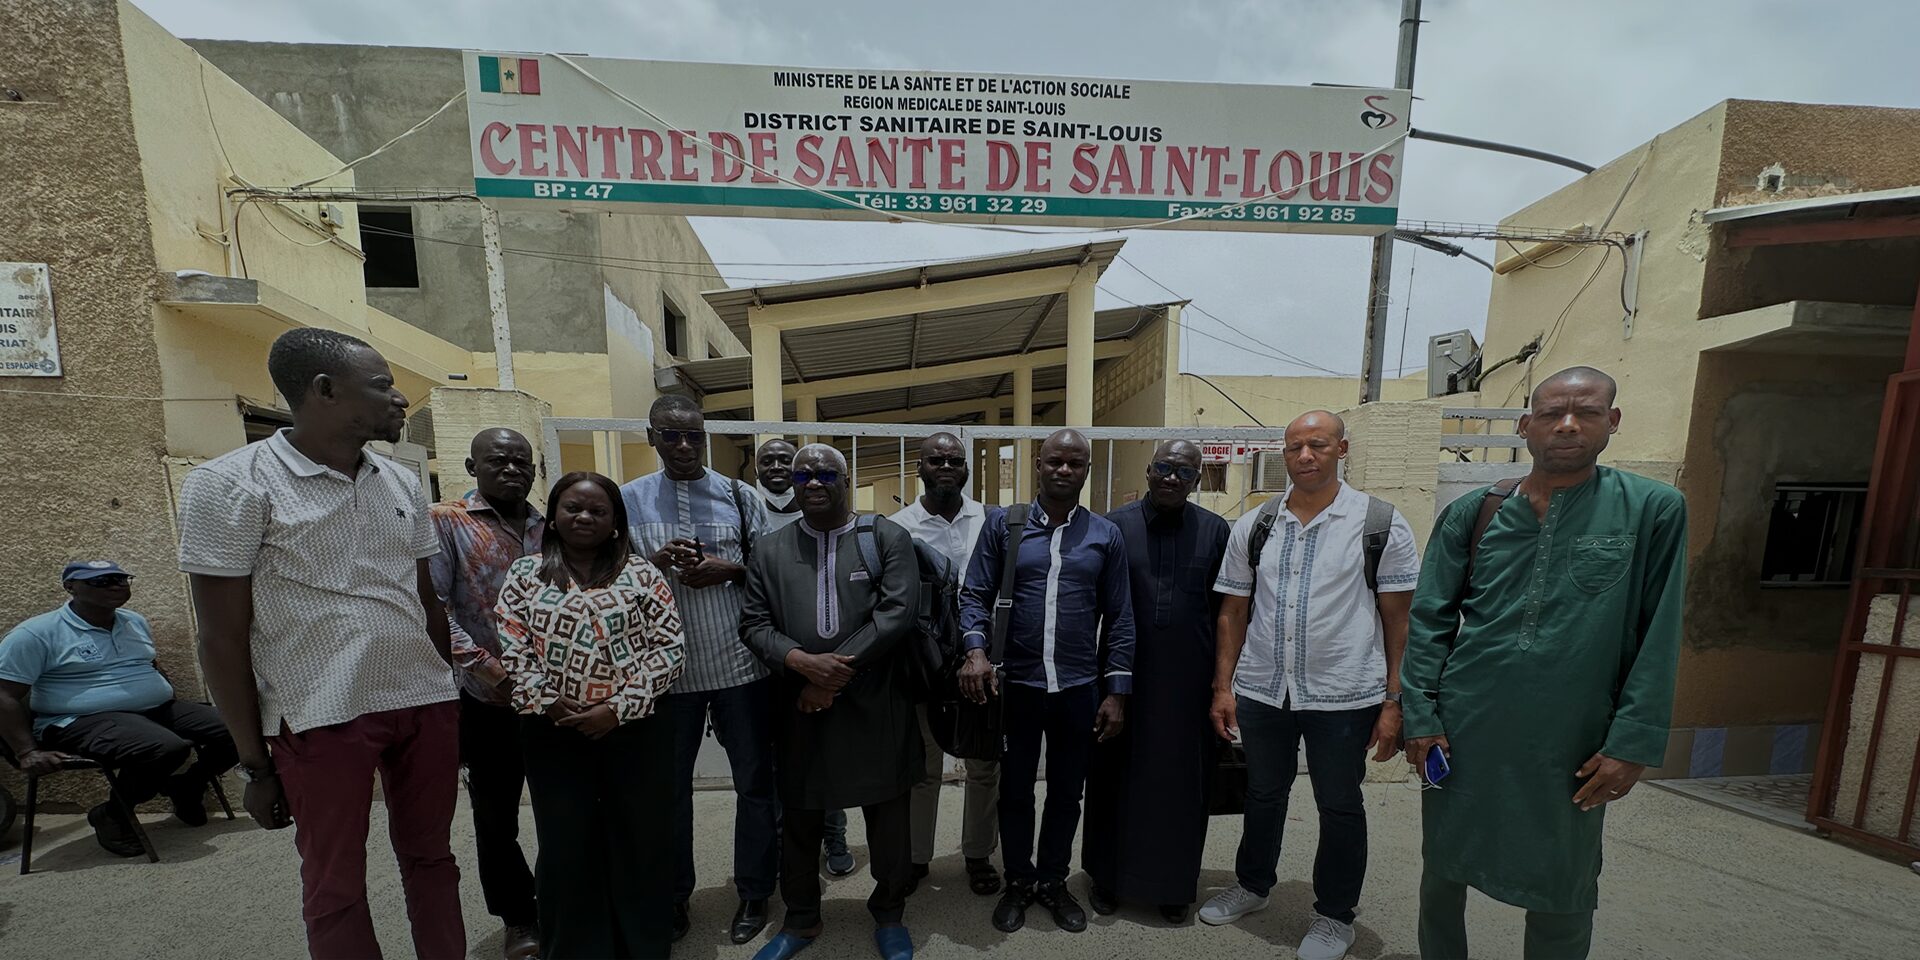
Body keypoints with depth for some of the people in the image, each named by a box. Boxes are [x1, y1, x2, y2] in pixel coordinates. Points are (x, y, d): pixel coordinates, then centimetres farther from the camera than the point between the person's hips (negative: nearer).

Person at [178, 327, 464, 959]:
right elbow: (223, 637, -7)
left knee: (430, 859, 16)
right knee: (335, 888, 12)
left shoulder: (402, 483, 7)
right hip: (322, 718, -4)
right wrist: (255, 763, -5)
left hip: (426, 704, 5)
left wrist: (452, 702, 13)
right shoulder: (230, 485, -8)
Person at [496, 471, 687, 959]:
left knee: (639, 841, 10)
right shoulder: (525, 574, 5)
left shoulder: (641, 573, -1)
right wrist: (545, 703, -10)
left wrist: (620, 707, -12)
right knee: (566, 847, 11)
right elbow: (511, 648, 1)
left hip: (635, 729, -1)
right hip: (554, 735, 1)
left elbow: (670, 646, -5)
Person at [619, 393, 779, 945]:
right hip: (666, 667, 1)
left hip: (741, 665, 0)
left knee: (755, 782, 11)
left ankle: (754, 892, 32)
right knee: (669, 786, 16)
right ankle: (672, 897, 38)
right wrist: (654, 563, -15)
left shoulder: (739, 496, 1)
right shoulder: (628, 500, 3)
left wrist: (728, 569, -15)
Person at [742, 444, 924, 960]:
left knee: (889, 817, 12)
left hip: (877, 705, -2)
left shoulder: (888, 538, -2)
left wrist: (838, 671, -16)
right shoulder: (769, 550, 6)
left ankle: (889, 915, 37)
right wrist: (804, 662, -16)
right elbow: (757, 626, 2)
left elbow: (898, 611, -13)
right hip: (801, 706, 3)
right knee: (800, 820, 18)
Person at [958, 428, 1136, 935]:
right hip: (1015, 685, -1)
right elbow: (975, 594, -2)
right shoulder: (1002, 524, -2)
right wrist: (976, 651, -18)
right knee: (1015, 789, 16)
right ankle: (1018, 882, 39)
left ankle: (1053, 880, 41)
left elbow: (1119, 618, 2)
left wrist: (1117, 692, 0)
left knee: (1066, 791, 17)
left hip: (1080, 689, 1)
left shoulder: (1106, 535, 1)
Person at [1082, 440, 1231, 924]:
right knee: (1117, 775, 13)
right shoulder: (1115, 525, -3)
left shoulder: (1215, 530, 0)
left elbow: (1224, 609, 5)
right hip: (1126, 675, 0)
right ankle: (1109, 876, 34)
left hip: (1189, 680, 1)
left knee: (1181, 782, 13)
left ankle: (1174, 883, 35)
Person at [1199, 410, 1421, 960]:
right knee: (1262, 795, 19)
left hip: (1344, 697, -2)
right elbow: (1233, 613, 6)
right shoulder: (1253, 527, 2)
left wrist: (1394, 702, -6)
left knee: (1339, 807, 14)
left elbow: (1399, 620, -3)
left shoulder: (1380, 524, -5)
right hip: (1260, 692, 3)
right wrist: (1223, 687, 3)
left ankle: (1334, 916, 37)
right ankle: (1252, 885, 43)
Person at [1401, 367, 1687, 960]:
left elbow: (1658, 637, -2)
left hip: (1572, 743, -1)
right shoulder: (1471, 514, 0)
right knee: (1443, 869, 16)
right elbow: (1430, 622, -1)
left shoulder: (1654, 511, -2)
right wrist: (1420, 716, -6)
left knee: (1563, 896, 14)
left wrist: (1632, 743, -6)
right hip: (1463, 730, 1)